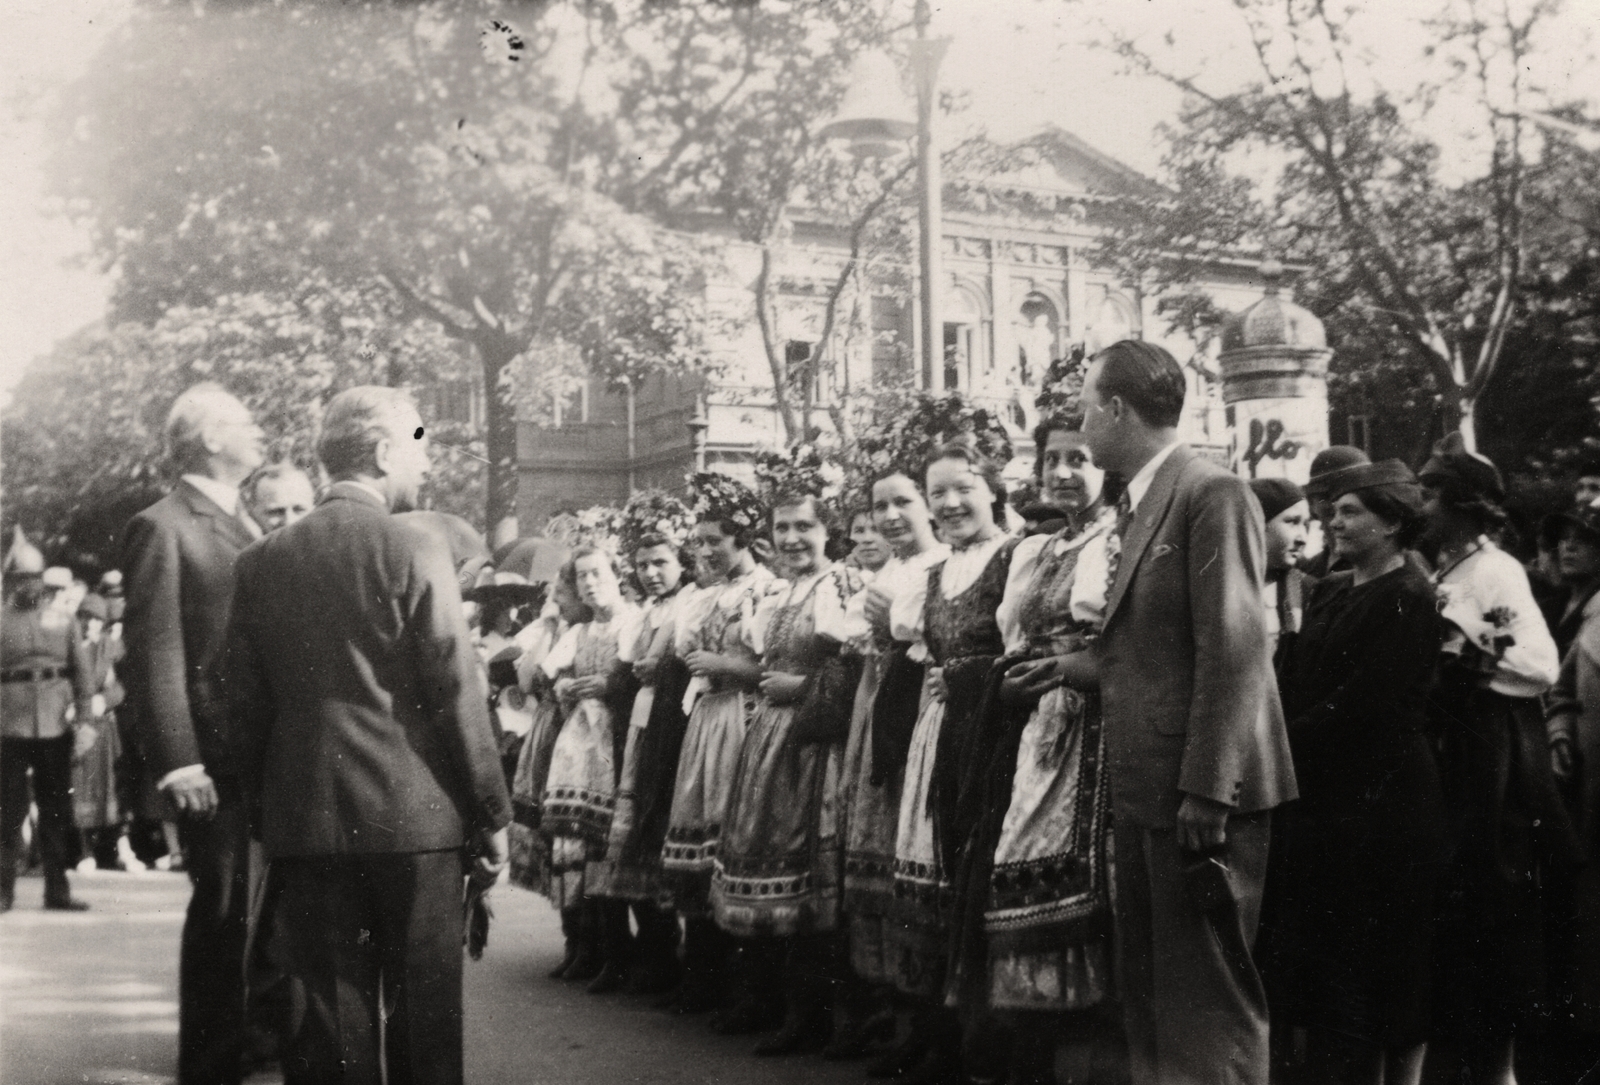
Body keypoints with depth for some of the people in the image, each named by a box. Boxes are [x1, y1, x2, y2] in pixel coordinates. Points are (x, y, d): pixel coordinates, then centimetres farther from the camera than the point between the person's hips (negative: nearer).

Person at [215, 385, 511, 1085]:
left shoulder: (262, 561, 5)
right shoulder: (414, 553, -9)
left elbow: (243, 703, 8)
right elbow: (457, 696, -9)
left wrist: (266, 808, 16)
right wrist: (492, 816, -2)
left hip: (302, 819, 4)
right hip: (414, 818, -4)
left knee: (328, 1012, 9)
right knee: (421, 1014, 6)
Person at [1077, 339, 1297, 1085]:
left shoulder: (1213, 496, -13)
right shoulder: (1136, 505, 14)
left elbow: (1233, 652, -19)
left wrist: (1205, 793, -22)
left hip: (1200, 796, -9)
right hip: (1147, 790, 9)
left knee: (1209, 994, -2)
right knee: (1149, 990, 16)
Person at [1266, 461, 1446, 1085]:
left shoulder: (1407, 599, -11)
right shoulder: (1329, 591, 14)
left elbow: (1364, 702, -18)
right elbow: (1296, 683, 11)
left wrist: (1282, 741, -16)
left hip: (1380, 795, -8)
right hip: (1322, 793, 8)